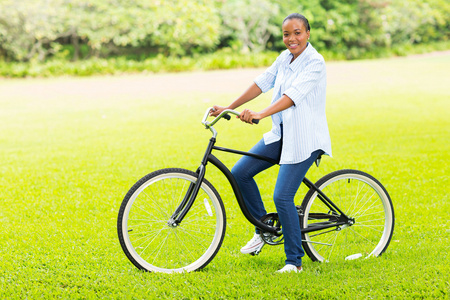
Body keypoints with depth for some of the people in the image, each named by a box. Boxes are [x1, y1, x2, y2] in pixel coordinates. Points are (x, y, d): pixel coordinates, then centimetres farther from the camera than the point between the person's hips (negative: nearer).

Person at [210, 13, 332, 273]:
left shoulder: (315, 62, -17)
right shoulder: (284, 58, 7)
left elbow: (293, 95, -30)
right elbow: (262, 83, 8)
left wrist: (260, 114, -42)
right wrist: (229, 107, 2)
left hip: (304, 139, -8)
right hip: (280, 134, 8)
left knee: (282, 197, -14)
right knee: (240, 172, 2)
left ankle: (295, 261, 0)